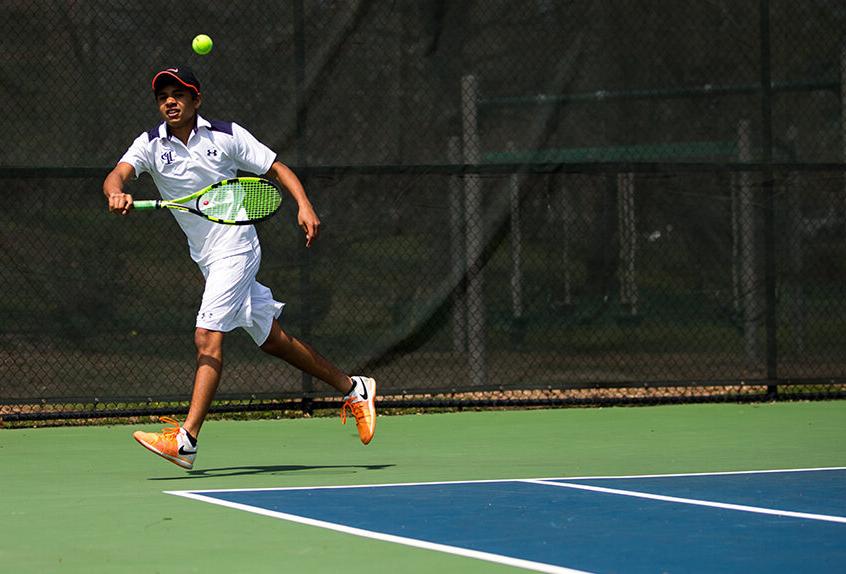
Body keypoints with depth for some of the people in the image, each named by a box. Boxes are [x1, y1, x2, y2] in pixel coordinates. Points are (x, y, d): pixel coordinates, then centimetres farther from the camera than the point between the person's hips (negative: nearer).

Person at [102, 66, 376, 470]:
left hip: (235, 249, -5)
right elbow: (117, 175, -15)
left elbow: (277, 169, 2)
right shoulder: (151, 145, 2)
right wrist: (117, 194, -39)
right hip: (206, 258, 5)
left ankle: (186, 440, -24)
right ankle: (353, 389, 28)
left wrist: (304, 206, -13)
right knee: (272, 339, 13)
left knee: (208, 337, -18)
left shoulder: (227, 136, -4)